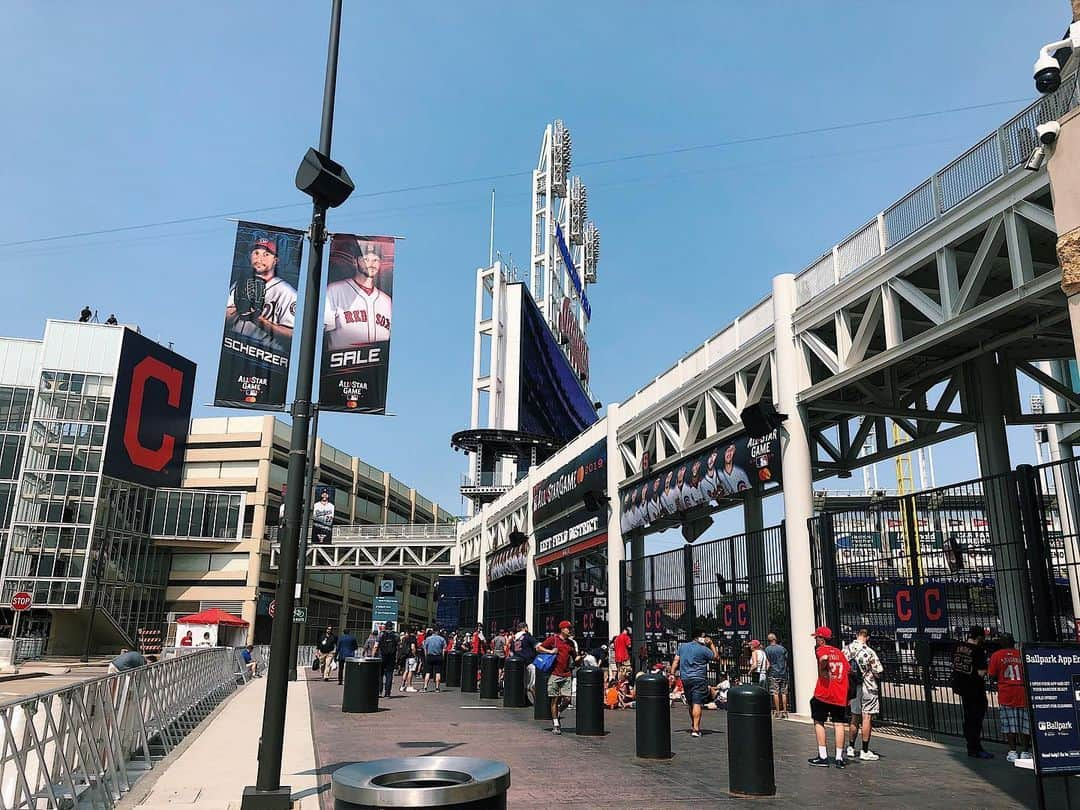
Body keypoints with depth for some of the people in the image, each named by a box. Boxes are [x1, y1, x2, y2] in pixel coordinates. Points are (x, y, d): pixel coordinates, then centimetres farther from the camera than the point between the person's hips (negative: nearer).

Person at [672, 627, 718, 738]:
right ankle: (696, 729, -14)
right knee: (697, 703, -8)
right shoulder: (703, 649, -8)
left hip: (685, 678, 5)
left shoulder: (682, 646, 8)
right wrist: (711, 644, 9)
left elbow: (676, 661, 5)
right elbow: (715, 656, 4)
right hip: (699, 679, -5)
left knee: (690, 703, 17)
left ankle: (693, 726, 30)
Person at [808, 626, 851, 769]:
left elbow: (824, 658, -27)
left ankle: (823, 757, 3)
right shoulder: (839, 652, 14)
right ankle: (839, 757, 5)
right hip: (840, 695, 5)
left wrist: (822, 670, -12)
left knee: (819, 722, 5)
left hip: (823, 693, -5)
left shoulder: (820, 649, -4)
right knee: (839, 724, 7)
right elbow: (848, 669, 13)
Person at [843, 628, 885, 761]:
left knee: (855, 717, 17)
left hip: (852, 687, 5)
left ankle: (851, 748, 24)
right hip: (868, 687, -5)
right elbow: (878, 672, -12)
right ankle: (865, 752, 4)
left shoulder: (846, 649, -1)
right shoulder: (869, 652, -16)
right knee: (867, 718, 1)